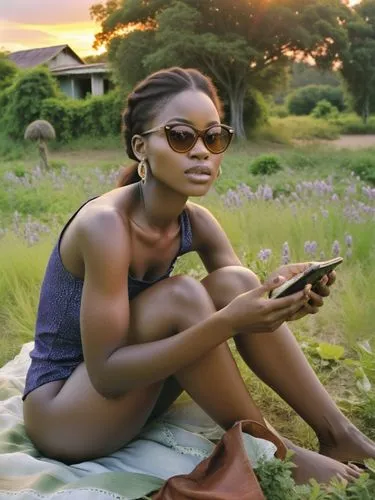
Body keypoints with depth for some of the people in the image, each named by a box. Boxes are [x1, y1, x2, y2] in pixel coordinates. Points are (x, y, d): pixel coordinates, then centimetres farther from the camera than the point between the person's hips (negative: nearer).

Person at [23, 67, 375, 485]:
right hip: (61, 413, -6)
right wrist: (225, 323, -37)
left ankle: (339, 435, -7)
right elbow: (106, 372, -29)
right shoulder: (105, 224, -28)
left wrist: (281, 292, -27)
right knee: (179, 296, -30)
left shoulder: (196, 222, -6)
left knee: (231, 281, -14)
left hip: (131, 390, 6)